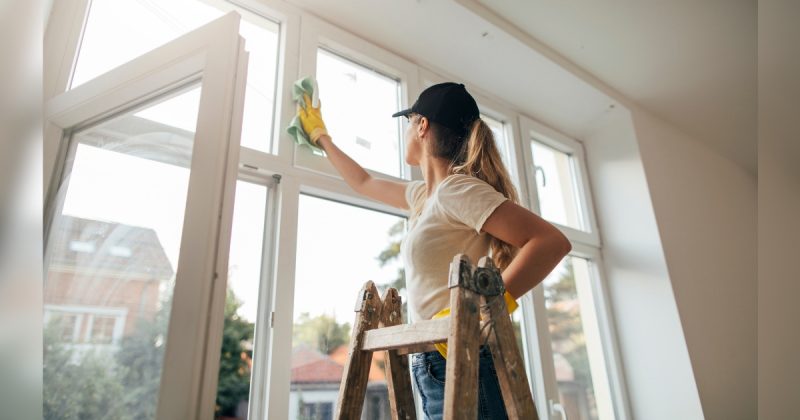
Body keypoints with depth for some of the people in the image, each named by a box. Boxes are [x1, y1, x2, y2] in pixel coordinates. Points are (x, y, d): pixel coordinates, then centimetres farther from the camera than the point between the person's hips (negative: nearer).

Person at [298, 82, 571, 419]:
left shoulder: (456, 189, -13)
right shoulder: (424, 194, 14)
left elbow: (553, 242, -21)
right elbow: (363, 184, 31)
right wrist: (320, 136, 40)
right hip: (435, 365, 8)